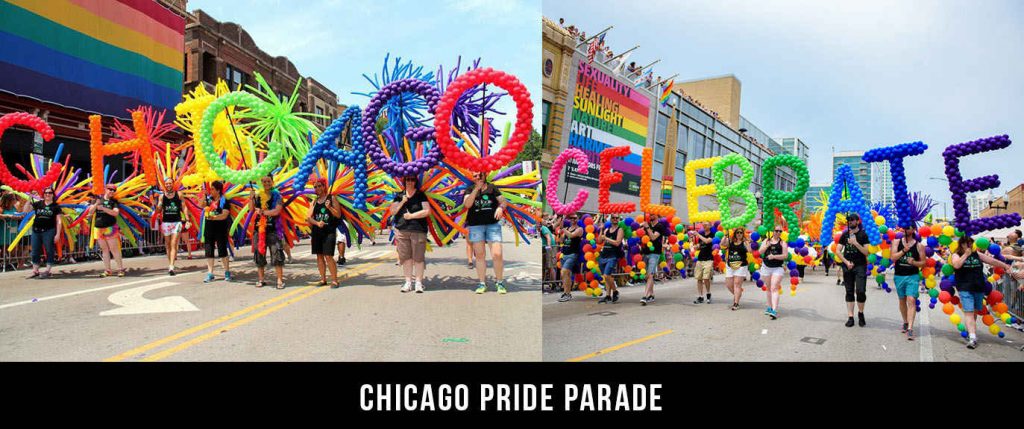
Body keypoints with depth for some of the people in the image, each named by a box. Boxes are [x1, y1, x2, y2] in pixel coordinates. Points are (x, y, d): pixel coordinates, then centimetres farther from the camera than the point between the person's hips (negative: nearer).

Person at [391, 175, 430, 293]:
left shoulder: (421, 195, 4)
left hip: (418, 230, -3)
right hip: (401, 230, 3)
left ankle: (419, 282, 1)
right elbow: (392, 211, 9)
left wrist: (412, 215, -9)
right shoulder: (399, 196, 14)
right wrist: (402, 202, -4)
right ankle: (408, 282, 10)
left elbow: (427, 211, -5)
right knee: (405, 257, 3)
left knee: (418, 257, -4)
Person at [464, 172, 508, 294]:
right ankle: (482, 283, 13)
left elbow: (503, 201, 8)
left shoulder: (492, 187, 8)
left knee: (497, 254, -9)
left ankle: (499, 282, 7)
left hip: (493, 224, -1)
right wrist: (476, 189, -14)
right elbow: (467, 204, -10)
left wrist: (500, 207, -15)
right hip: (476, 225, 1)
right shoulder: (470, 190, 7)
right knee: (480, 255, 5)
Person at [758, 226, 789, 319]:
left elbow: (785, 255, -7)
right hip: (766, 267, 4)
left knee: (774, 288, -16)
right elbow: (760, 252, 0)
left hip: (778, 268, -4)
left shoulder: (783, 243, 1)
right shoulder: (766, 241, 8)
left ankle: (775, 310, -23)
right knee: (769, 288, 15)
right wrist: (766, 246, -16)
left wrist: (774, 256, -19)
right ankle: (770, 307, 28)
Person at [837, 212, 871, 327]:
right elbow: (838, 251, 7)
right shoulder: (844, 235, 10)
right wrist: (846, 262, -4)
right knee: (849, 292, 5)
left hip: (860, 266, -3)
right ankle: (850, 317, 7)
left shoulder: (863, 234, 1)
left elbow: (866, 252, -7)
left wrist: (855, 243, -17)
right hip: (847, 266, 3)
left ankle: (860, 313, 11)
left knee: (860, 291, -11)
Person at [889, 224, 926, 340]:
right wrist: (904, 250, -19)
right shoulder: (897, 242, 4)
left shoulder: (919, 245, 0)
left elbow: (923, 262, 3)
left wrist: (914, 262, -16)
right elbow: (892, 257, -7)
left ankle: (910, 328, -19)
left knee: (911, 300, -15)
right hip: (899, 276, 3)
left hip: (913, 276, -3)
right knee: (902, 300, 15)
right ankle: (905, 322, 34)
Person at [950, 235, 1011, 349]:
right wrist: (966, 254, -12)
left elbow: (992, 261, 15)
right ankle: (972, 337, -20)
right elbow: (956, 265, -17)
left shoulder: (977, 254, 14)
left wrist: (1005, 266, 10)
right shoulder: (956, 255, 2)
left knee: (975, 312, 12)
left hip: (979, 288, 5)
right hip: (965, 288, -5)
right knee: (968, 312, -12)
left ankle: (970, 332, 29)